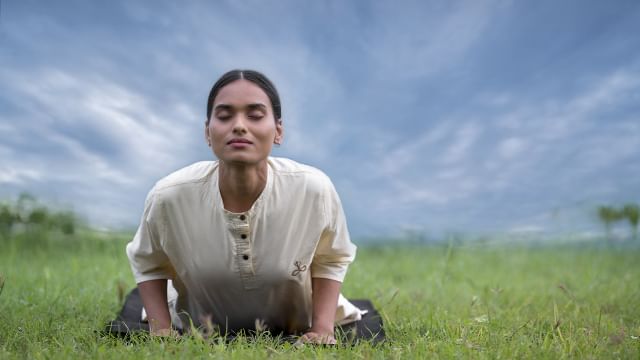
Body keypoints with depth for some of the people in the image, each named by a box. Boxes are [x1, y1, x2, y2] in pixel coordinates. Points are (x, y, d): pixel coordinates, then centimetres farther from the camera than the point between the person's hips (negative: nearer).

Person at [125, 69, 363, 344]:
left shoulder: (314, 189, -33)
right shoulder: (169, 196, -31)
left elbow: (331, 260, -10)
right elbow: (147, 264, -7)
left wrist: (323, 330, -17)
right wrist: (160, 331, -15)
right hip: (199, 335, 0)